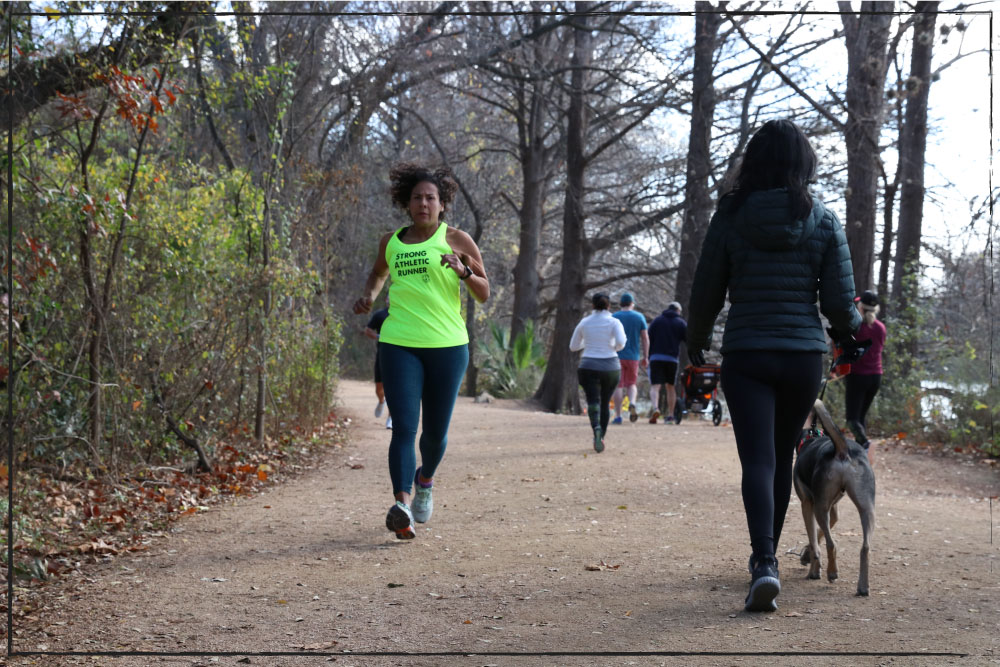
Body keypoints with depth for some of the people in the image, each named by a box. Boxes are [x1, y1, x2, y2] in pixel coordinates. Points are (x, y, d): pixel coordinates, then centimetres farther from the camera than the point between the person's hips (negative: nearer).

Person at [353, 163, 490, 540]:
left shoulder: (456, 240, 4)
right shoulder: (391, 242, 11)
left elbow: (484, 295, 4)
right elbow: (378, 273, 33)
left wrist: (463, 271, -15)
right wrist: (368, 295, 12)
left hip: (447, 346, -1)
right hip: (399, 344, 1)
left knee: (435, 433, 7)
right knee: (404, 427, -13)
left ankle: (425, 480, 38)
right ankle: (401, 506, -22)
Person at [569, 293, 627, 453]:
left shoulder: (584, 323, 4)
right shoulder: (614, 322, -3)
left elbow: (573, 346, 12)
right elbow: (621, 342, -19)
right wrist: (616, 347, 4)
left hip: (588, 368, 0)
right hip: (610, 367, 0)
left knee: (593, 403, -11)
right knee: (605, 403, 18)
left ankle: (596, 429, -40)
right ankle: (601, 438, 22)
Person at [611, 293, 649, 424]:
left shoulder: (614, 317, -1)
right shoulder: (639, 317, 3)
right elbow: (645, 338, 1)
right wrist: (645, 357, 7)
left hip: (617, 356, -1)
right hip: (633, 356, 1)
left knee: (618, 386, 3)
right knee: (631, 384, 15)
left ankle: (618, 416, -1)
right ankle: (632, 403, -14)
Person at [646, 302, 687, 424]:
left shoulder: (657, 320, 12)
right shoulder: (681, 323, 10)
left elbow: (649, 339, 7)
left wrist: (648, 356, 11)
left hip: (656, 358, -1)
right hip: (672, 359, 1)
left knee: (655, 386, -6)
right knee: (671, 387, 13)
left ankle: (655, 408, -32)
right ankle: (670, 415, 13)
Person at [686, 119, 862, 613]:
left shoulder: (730, 217, -4)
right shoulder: (824, 222, -1)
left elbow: (706, 291, 3)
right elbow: (839, 301, -2)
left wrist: (696, 341, 21)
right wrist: (849, 333, 21)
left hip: (746, 355, -2)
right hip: (804, 355, 2)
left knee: (757, 460, -7)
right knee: (783, 456, 18)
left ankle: (764, 562, -27)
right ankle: (767, 553, 31)